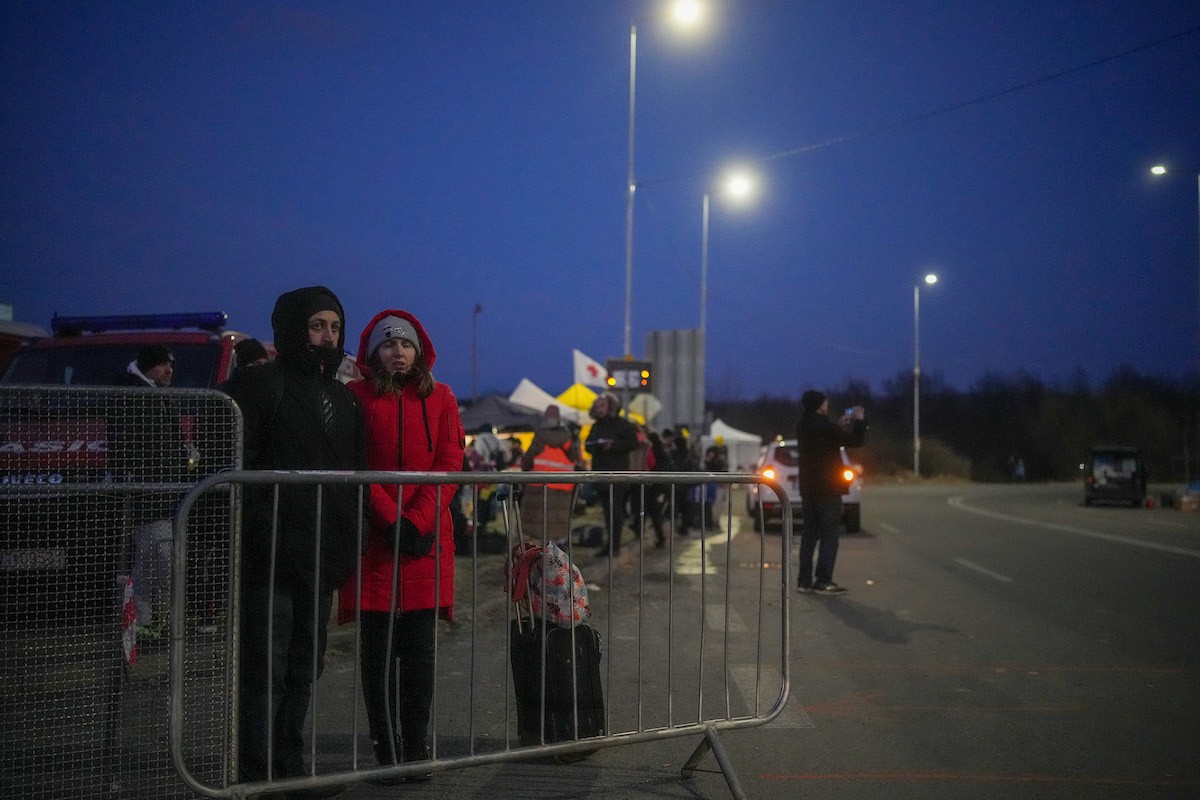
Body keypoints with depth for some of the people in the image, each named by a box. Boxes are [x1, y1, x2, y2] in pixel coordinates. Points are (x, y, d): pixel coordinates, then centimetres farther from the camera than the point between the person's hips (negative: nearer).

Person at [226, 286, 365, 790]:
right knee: (265, 670, -6)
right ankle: (258, 775, 0)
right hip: (270, 559, -7)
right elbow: (236, 466, -11)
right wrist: (263, 531, -18)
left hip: (321, 559, 7)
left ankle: (290, 770, 22)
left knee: (304, 671, 13)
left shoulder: (344, 400, 19)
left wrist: (347, 543, 9)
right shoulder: (261, 385, -3)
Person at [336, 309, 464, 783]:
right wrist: (392, 520, -12)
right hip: (374, 541, -1)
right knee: (377, 652, 2)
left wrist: (418, 520, -10)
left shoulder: (439, 399, 10)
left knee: (420, 651, 2)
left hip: (426, 541, 2)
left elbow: (449, 464, 2)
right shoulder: (357, 398, 4)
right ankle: (388, 753, 9)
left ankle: (416, 749, 11)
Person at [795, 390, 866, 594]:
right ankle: (823, 580, -8)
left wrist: (841, 426, 22)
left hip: (808, 488, 8)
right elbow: (855, 440, -12)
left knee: (809, 532, 11)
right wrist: (858, 420, 2)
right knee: (830, 533, -4)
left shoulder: (803, 427, 8)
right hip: (827, 488, -8)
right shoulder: (824, 426, -18)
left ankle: (805, 579, 11)